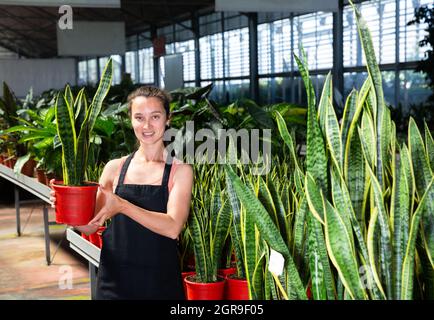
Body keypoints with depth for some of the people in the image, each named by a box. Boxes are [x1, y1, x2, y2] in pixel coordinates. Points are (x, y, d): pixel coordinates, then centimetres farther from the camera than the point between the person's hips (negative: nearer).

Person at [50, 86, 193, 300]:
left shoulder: (180, 170, -5)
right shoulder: (115, 168, 2)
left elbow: (173, 227, -17)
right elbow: (90, 226, 4)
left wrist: (121, 206, -28)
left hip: (161, 283, -2)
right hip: (114, 281, 2)